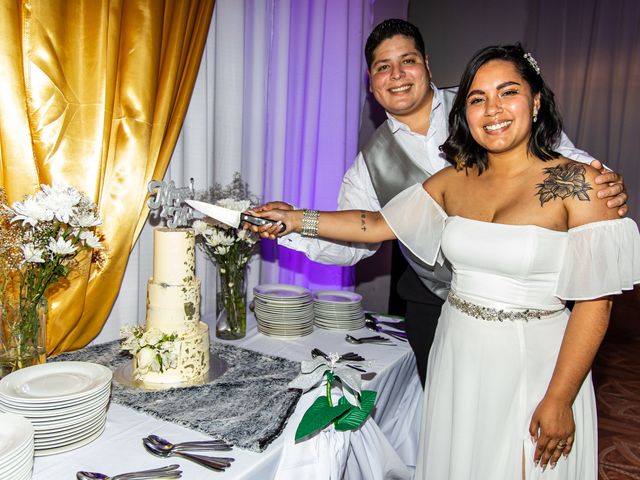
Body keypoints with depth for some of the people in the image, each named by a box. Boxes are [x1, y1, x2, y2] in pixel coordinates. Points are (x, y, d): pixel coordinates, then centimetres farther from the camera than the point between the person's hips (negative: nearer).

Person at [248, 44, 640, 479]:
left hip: (533, 365, -4)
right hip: (456, 357, 5)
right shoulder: (454, 180, 2)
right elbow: (378, 224, 7)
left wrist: (559, 400, -14)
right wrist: (298, 219, 3)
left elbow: (595, 301, -13)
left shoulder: (578, 183, -12)